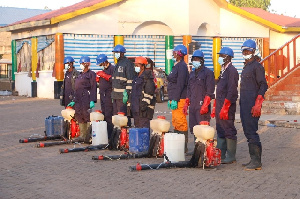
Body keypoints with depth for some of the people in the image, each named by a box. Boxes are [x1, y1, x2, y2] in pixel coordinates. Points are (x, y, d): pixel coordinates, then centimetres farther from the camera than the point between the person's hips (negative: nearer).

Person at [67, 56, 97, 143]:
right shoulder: (80, 75, 22)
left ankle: (89, 137, -8)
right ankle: (82, 136, 16)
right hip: (78, 100, 8)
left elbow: (93, 88, -11)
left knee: (87, 117, -10)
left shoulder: (91, 74, -2)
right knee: (79, 117, 9)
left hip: (86, 99, -8)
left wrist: (92, 101, -20)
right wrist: (74, 101, 22)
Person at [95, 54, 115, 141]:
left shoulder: (112, 68, -8)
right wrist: (98, 77, 8)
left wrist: (104, 75, -18)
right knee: (104, 114, 10)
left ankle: (110, 135, -10)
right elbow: (100, 81, 28)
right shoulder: (104, 70, 21)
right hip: (103, 95, 9)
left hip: (109, 95, -9)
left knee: (108, 115, -11)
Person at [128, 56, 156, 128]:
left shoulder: (147, 78, -11)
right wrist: (130, 103, 23)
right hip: (135, 109, 10)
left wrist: (144, 105, -23)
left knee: (144, 127, -12)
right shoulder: (137, 78, 19)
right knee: (137, 127, 13)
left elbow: (149, 93, -18)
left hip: (144, 109, -10)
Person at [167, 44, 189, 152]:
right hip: (174, 99, 10)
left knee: (180, 122, -9)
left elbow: (180, 85, -19)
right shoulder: (177, 66, 18)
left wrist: (175, 100, -21)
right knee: (175, 122, 13)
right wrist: (170, 99, 21)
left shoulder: (182, 66, -13)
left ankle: (183, 146, -6)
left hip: (180, 99, -10)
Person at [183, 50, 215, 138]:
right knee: (193, 128, 8)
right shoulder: (192, 73, 21)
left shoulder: (208, 72, -2)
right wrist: (186, 104, 17)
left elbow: (210, 91, -10)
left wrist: (205, 105, -18)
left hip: (202, 106, -8)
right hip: (193, 106, 8)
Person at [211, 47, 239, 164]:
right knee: (220, 131, 11)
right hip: (220, 106, 10)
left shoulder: (232, 71, -10)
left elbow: (232, 91, -18)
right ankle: (220, 155, 16)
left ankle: (231, 157, -1)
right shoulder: (223, 71, 19)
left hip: (228, 106, -10)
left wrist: (225, 107, -22)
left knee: (229, 131, -5)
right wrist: (215, 107, 20)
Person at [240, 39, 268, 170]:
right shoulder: (246, 66, 19)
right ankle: (253, 159, 17)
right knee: (247, 131, 11)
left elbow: (263, 86, -14)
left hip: (252, 105, -10)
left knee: (251, 132, -11)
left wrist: (257, 105, -21)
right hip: (244, 104, 10)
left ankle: (256, 162, -8)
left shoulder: (257, 66, -9)